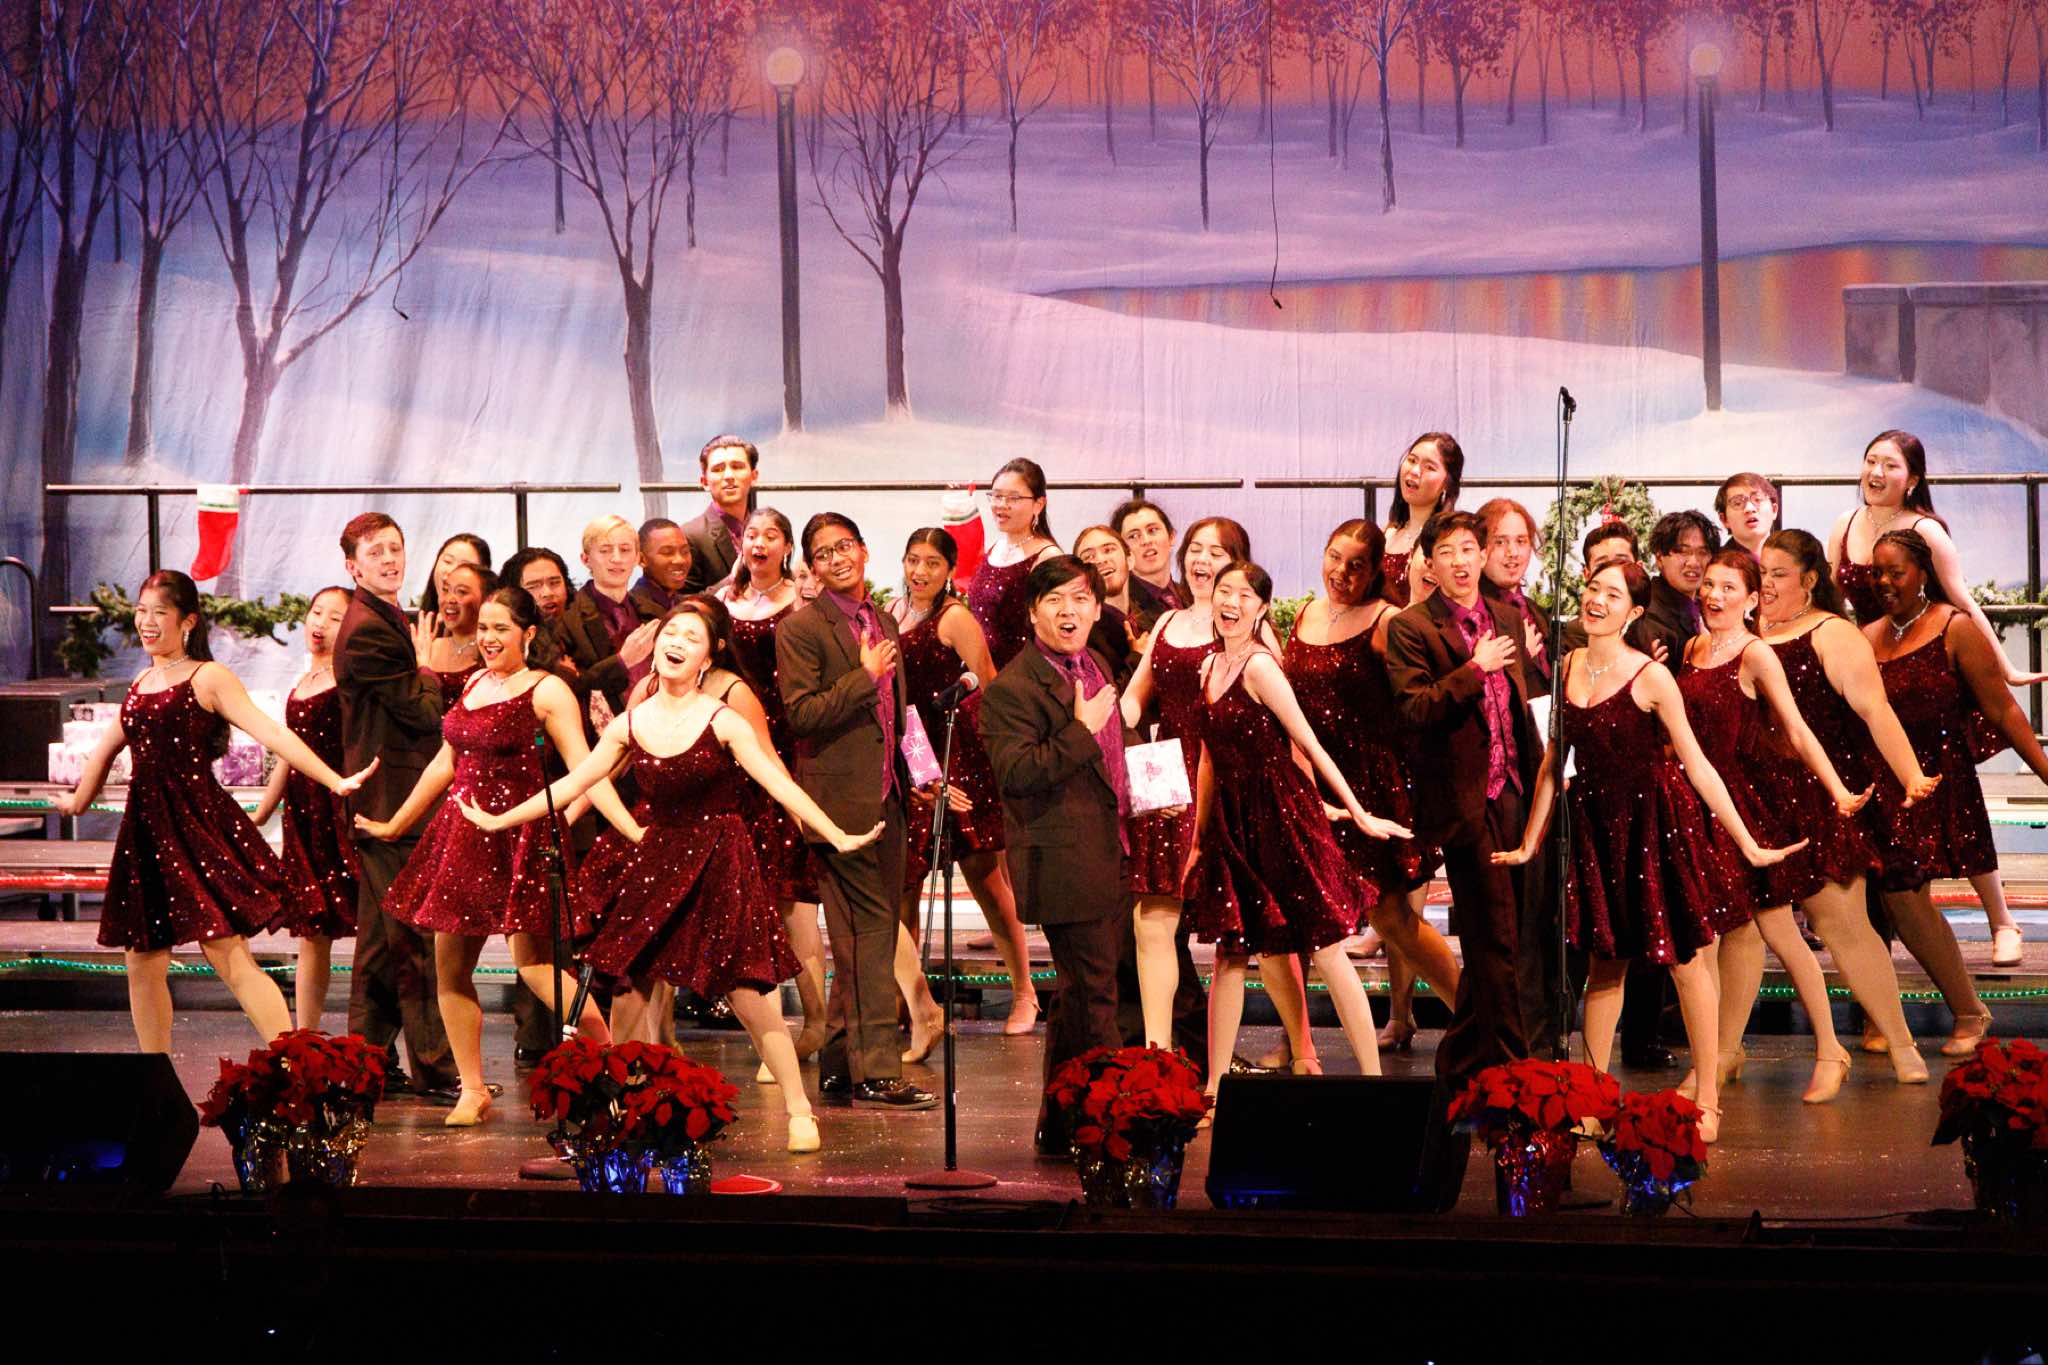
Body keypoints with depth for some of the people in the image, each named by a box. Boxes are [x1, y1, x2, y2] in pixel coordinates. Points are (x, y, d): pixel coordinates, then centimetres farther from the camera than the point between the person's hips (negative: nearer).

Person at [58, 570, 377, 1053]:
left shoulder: (208, 678, -3)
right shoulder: (141, 683, 17)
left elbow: (271, 733, -13)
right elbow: (108, 746, 33)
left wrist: (335, 781, -23)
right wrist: (77, 800, 46)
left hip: (198, 827, -7)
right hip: (146, 831, 7)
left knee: (229, 956, -15)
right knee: (142, 965, 6)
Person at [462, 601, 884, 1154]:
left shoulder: (723, 722, -9)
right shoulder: (629, 725, 2)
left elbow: (780, 785, -15)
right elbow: (572, 784, 11)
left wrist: (839, 837, -24)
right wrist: (499, 821, 13)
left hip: (717, 863, -4)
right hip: (654, 860, 4)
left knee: (747, 994, -7)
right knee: (629, 980, 3)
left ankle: (799, 1110, 2)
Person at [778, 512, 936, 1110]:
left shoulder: (883, 622, 17)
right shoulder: (801, 628, -8)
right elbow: (800, 714, -16)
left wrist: (908, 778, 17)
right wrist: (864, 677, -20)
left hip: (885, 797, 8)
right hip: (842, 801, -8)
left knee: (868, 937, 11)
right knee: (870, 932, -10)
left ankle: (839, 1065, 21)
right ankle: (876, 1071, -7)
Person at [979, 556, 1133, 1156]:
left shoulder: (1096, 666, 14)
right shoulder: (1013, 688, -14)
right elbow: (1015, 775, -24)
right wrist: (1081, 731, -25)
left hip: (1109, 859, 9)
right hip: (1066, 866, -9)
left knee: (1080, 995, 16)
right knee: (1093, 997, -7)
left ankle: (1060, 1128, 26)